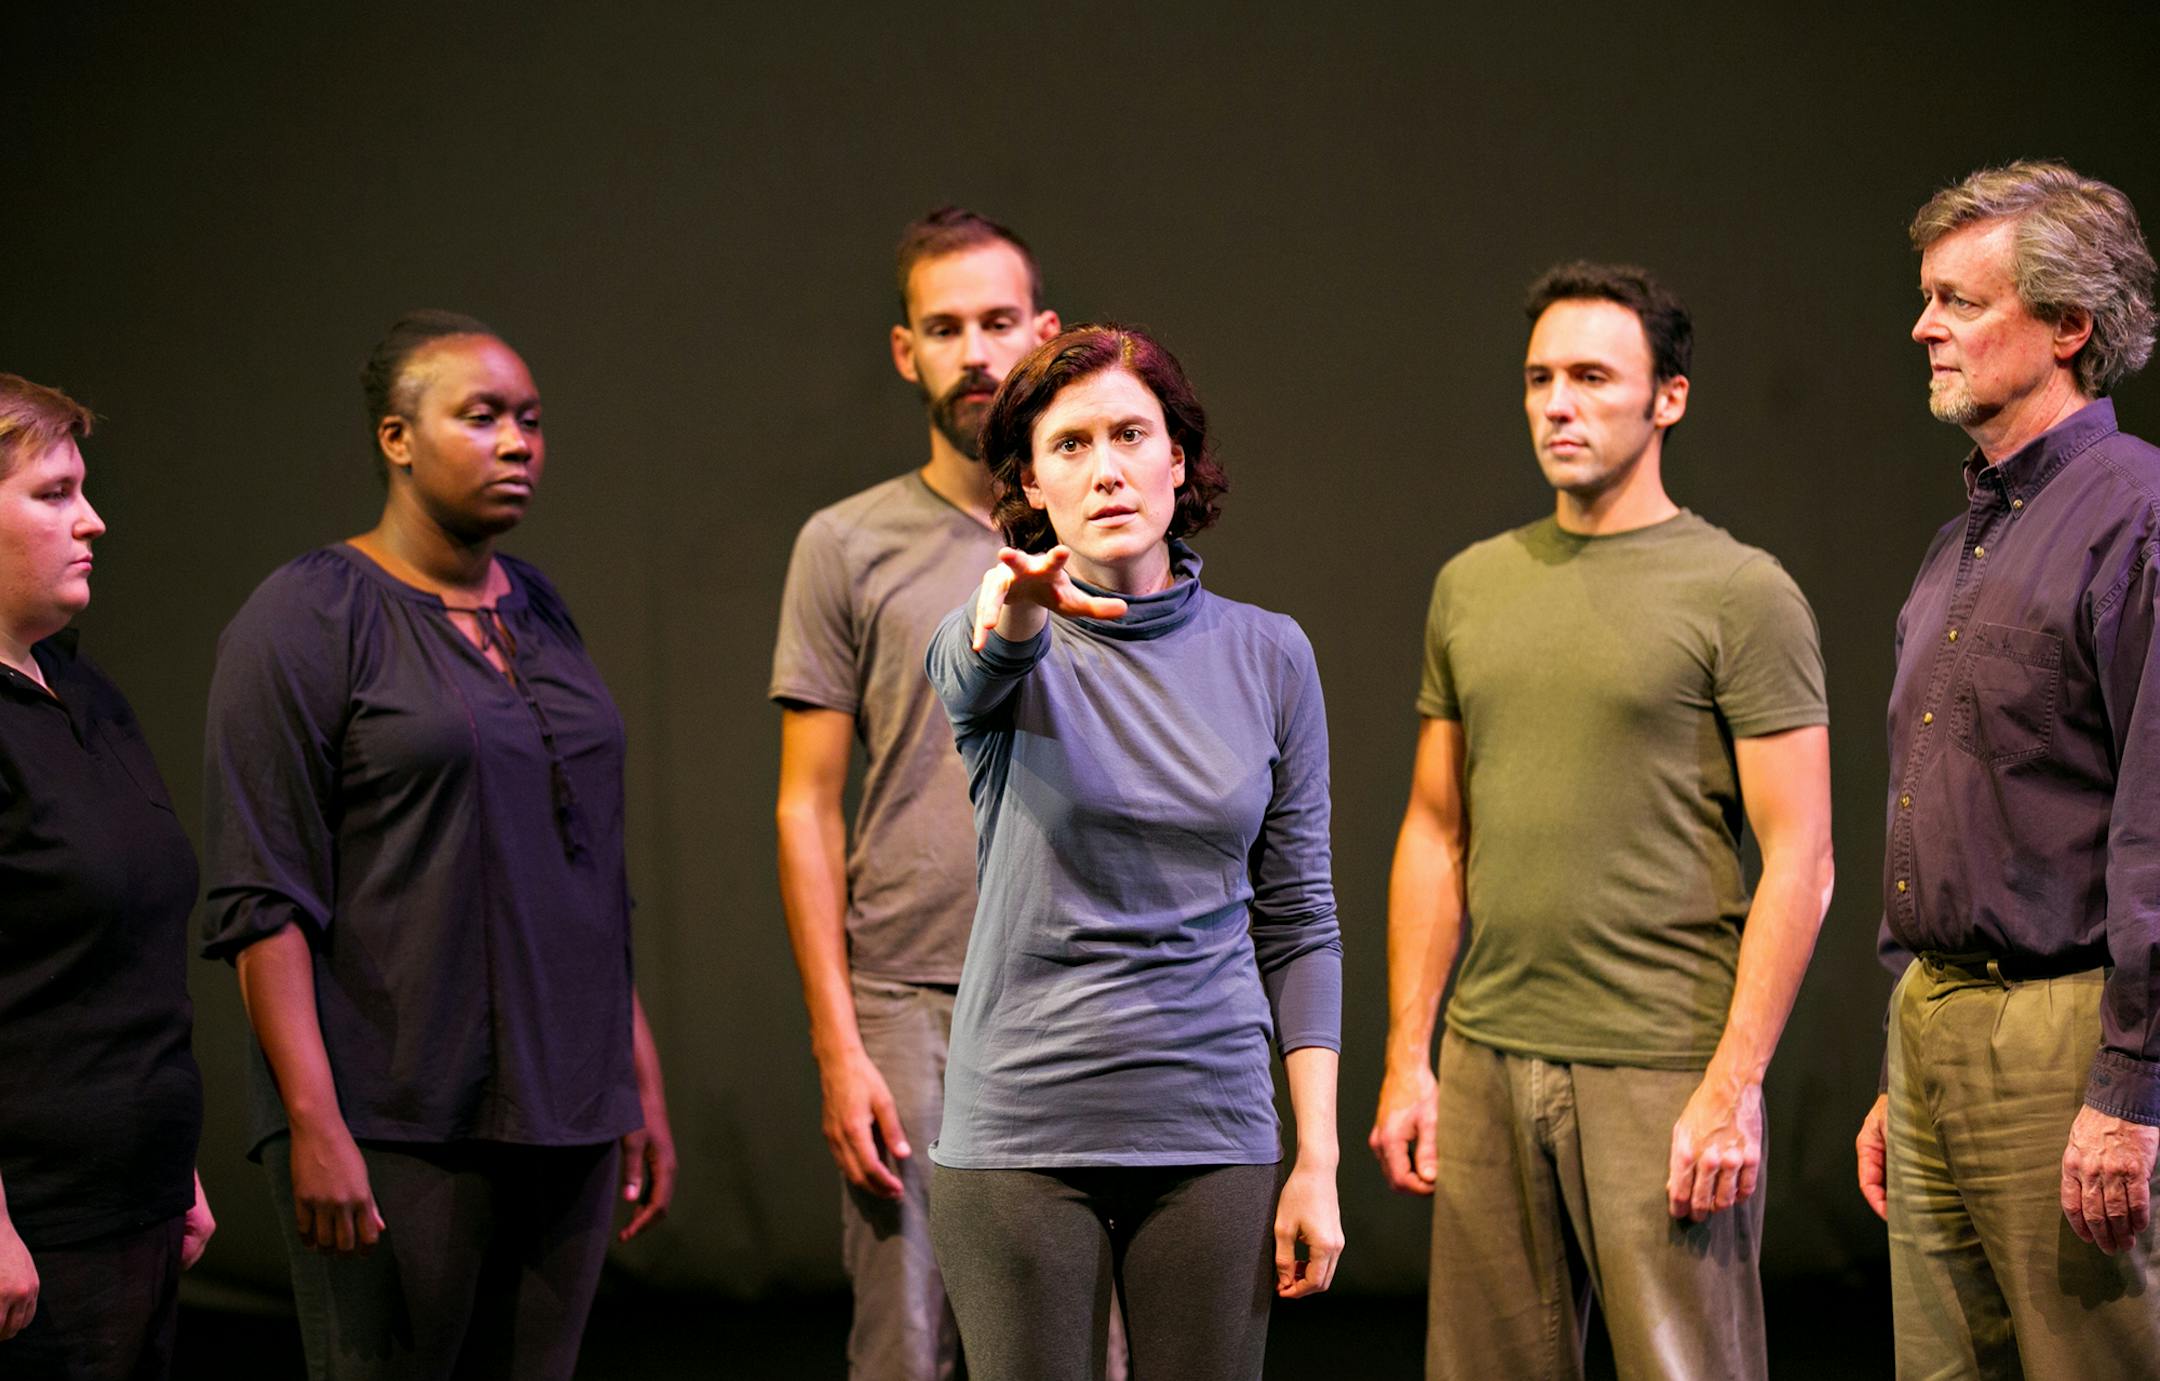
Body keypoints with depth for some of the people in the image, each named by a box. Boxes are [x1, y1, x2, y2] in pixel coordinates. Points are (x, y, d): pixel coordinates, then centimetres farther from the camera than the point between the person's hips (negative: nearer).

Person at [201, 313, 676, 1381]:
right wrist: (314, 1125, -18)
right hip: (395, 1126, -6)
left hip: (561, 1119, 6)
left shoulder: (540, 613, 15)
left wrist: (642, 1085, 17)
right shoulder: (305, 619, -5)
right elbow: (262, 900, -11)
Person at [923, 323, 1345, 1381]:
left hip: (1212, 1131, 2)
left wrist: (1318, 1161, 2)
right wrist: (1015, 607, -53)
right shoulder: (999, 641, -1)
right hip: (1020, 1126, -2)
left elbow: (1297, 918, 8)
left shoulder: (1266, 655, 6)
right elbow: (975, 669, -28)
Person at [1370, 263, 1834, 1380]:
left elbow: (1799, 862, -7)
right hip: (1485, 1063, 5)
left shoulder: (1740, 592, -4)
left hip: (1666, 1068, -5)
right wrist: (1408, 1058, 9)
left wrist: (1734, 1086, -14)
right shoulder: (1472, 585, 13)